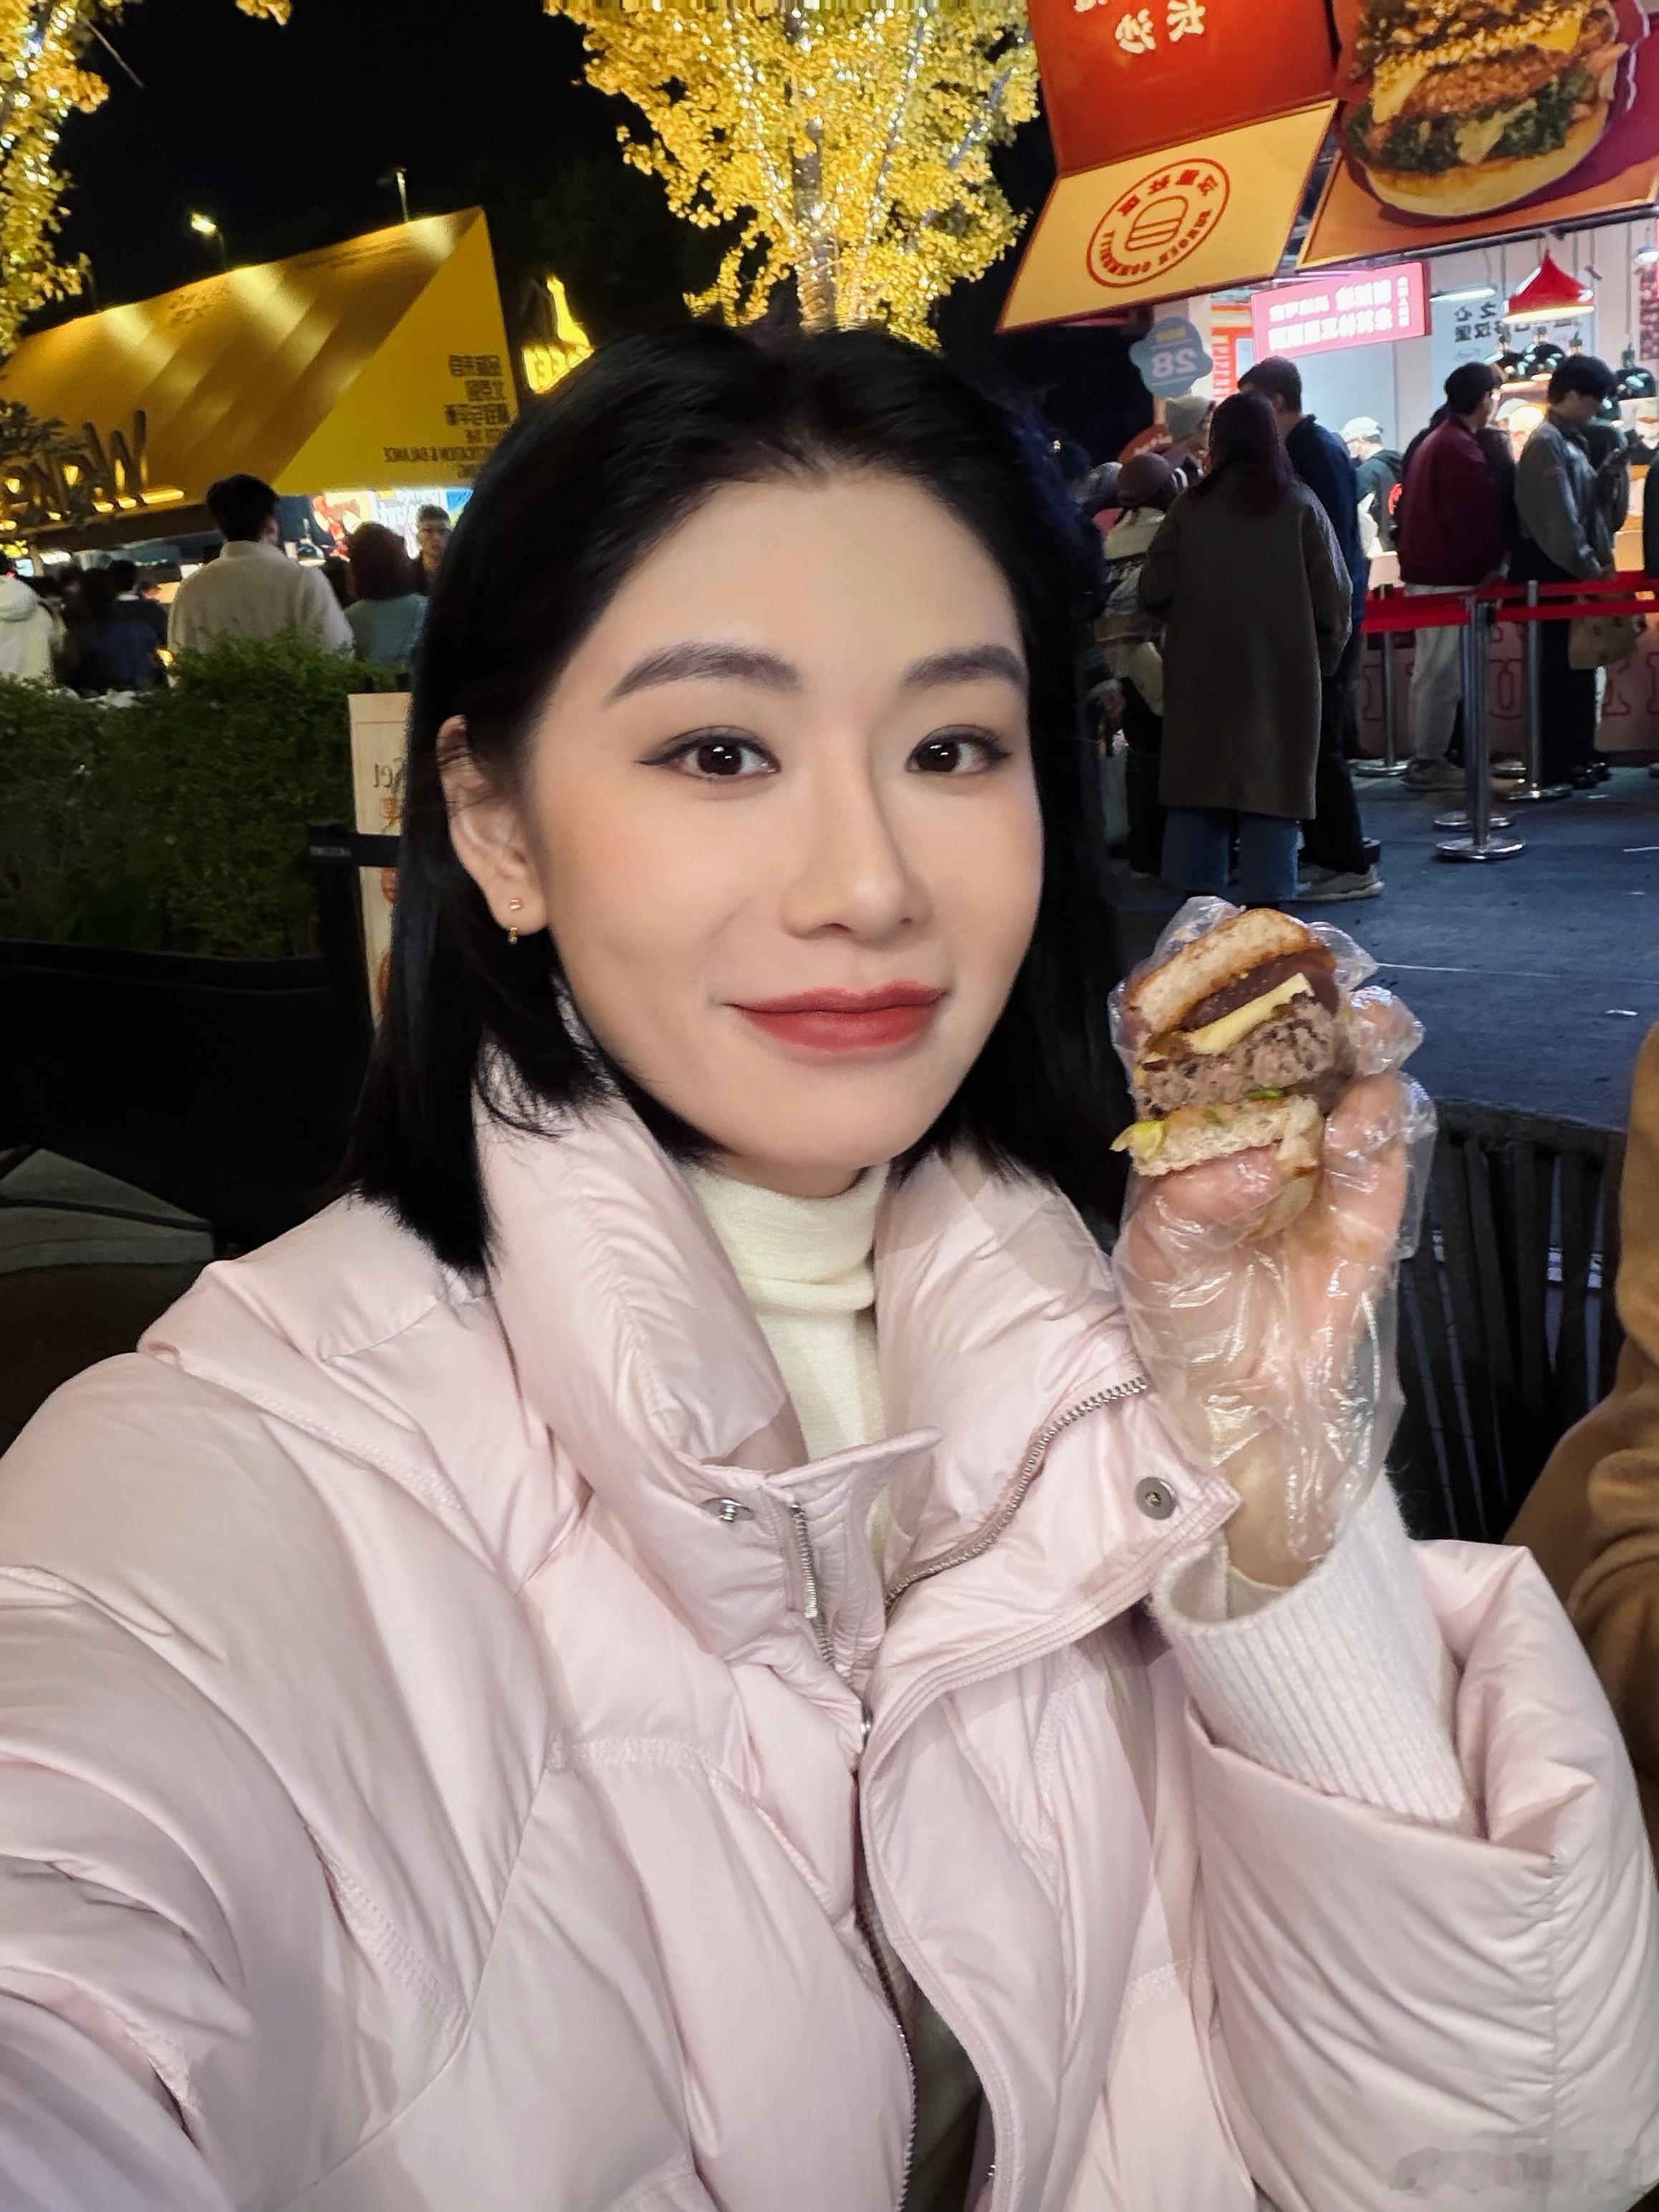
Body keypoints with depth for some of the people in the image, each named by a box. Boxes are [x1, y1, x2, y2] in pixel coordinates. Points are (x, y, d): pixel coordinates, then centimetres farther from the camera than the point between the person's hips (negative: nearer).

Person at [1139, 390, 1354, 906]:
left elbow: (1154, 591, -3)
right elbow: (1333, 596, -4)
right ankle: (1265, 901, 2)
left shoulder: (1191, 507, -3)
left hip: (1201, 672, 1)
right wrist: (1324, 657, 12)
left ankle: (1197, 896, 13)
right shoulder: (1299, 505, -5)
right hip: (1282, 672, -1)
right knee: (1272, 783, 4)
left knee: (1200, 780, 10)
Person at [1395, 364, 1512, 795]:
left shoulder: (1435, 440, 17)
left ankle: (1425, 758, 17)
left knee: (1433, 669, 13)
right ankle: (1429, 763, -5)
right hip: (1450, 575, -10)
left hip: (1427, 569, 10)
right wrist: (1492, 563, -5)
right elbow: (1477, 516, -19)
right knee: (1443, 673, -7)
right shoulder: (1462, 448, -14)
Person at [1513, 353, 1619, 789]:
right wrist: (1589, 566, -15)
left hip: (1575, 571, 9)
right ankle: (1558, 764, 0)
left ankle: (1577, 756, 16)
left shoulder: (1572, 440, 16)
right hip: (1554, 573, -9)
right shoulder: (1546, 442, -12)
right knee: (1561, 669, -5)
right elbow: (1558, 517, -18)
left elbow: (1589, 505, 16)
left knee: (1579, 668, 10)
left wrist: (1601, 556, 5)